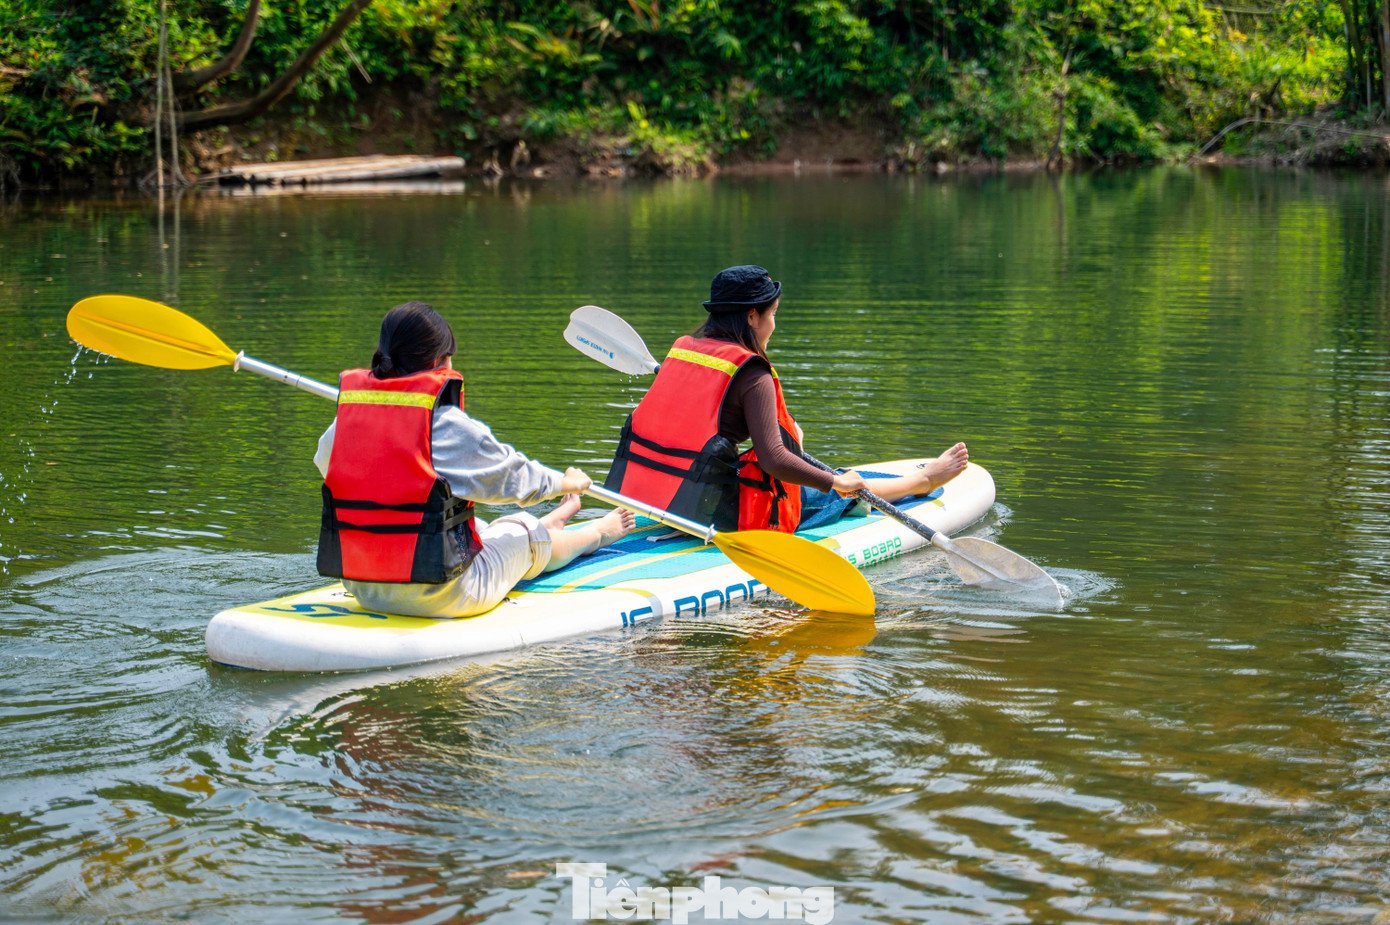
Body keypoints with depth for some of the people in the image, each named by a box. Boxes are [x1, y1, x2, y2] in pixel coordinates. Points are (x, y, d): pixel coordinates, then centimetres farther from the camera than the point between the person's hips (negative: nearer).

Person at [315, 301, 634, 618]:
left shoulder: (345, 418, -2)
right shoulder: (451, 427, -16)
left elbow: (325, 459, 21)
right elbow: (515, 476, 0)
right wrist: (567, 483, 22)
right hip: (443, 597, -6)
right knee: (524, 535, 22)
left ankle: (550, 524, 62)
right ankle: (599, 533, 53)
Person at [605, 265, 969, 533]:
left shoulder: (682, 349, 7)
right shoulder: (753, 376, -15)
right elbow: (773, 459, -21)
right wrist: (836, 482, -5)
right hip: (713, 513, -7)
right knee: (836, 493, 16)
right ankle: (922, 481, 38)